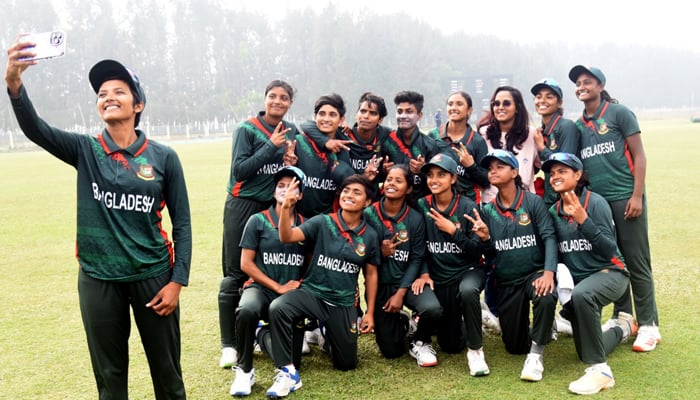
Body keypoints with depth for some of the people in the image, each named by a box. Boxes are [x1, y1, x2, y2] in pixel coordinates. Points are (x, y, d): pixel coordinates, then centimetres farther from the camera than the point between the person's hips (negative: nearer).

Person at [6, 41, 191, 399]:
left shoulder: (163, 157, -3)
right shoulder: (85, 151, 0)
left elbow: (182, 223, -1)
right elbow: (34, 128, -18)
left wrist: (177, 280, -7)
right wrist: (14, 83, -36)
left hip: (153, 276, -1)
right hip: (98, 279, 1)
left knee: (166, 369, 13)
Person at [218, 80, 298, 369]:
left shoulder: (292, 131, 8)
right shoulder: (247, 129, -6)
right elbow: (239, 170, -15)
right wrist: (271, 146, -18)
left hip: (276, 206, 5)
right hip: (244, 205, -5)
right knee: (236, 274, -3)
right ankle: (228, 344, 3)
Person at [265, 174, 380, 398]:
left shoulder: (370, 236, -1)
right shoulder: (322, 223, -7)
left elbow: (371, 274, 7)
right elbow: (286, 237, -19)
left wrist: (370, 312, 7)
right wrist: (286, 208, -36)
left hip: (344, 304, 2)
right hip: (312, 293, -2)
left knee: (346, 364, 10)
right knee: (278, 308, -34)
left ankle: (327, 334, 43)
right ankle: (288, 371, -18)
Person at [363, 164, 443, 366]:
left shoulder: (415, 219, -5)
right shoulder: (368, 215, -8)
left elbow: (417, 259, -8)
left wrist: (400, 293, -15)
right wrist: (381, 252, -24)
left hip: (406, 281, 0)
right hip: (379, 283, 0)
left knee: (432, 308, -31)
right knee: (391, 351, 0)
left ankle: (419, 342, 3)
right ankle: (400, 323, 37)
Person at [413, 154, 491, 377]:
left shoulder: (468, 207, -11)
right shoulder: (422, 206, -5)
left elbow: (479, 250, -14)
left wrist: (453, 231, -21)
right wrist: (424, 273, -9)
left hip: (468, 270, -2)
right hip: (439, 277, 3)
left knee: (467, 291, -41)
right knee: (450, 346, 4)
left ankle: (475, 350, -19)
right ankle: (457, 323, 42)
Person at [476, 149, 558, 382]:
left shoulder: (534, 202, -7)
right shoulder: (487, 211, 2)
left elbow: (549, 237, -15)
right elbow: (490, 254, 5)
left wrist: (549, 272, -30)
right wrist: (485, 239, -18)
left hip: (535, 272, -3)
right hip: (506, 282, 4)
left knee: (546, 298, -40)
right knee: (515, 346, 9)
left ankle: (535, 356, -20)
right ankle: (540, 329, 44)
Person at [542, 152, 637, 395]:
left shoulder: (595, 202, -13)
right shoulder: (553, 211, 2)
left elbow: (609, 250, -20)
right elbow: (555, 251, 11)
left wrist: (582, 220, -29)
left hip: (609, 273, -6)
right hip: (576, 280, 6)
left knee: (581, 295, -42)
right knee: (585, 353, 10)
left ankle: (600, 370, -29)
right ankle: (622, 328, 41)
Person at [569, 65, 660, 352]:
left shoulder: (619, 113, 0)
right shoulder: (578, 125, 14)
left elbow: (638, 155, -4)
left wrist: (637, 195, -12)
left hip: (624, 198, -5)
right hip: (595, 202, 5)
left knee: (636, 262, -2)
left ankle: (648, 325, 6)